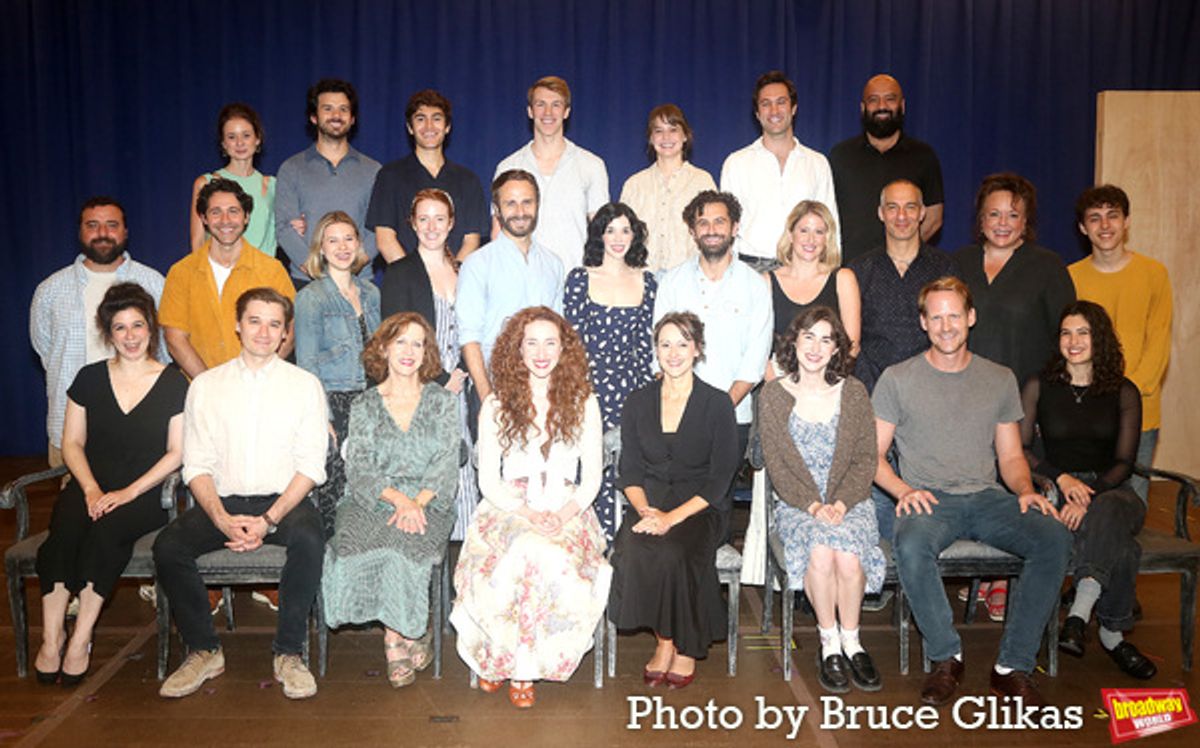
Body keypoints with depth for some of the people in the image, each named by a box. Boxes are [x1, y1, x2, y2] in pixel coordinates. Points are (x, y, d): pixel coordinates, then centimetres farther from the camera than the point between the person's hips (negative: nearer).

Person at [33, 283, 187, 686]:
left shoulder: (173, 384, 4)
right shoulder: (90, 378, 12)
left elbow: (177, 452, 0)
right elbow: (72, 442, 10)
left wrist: (129, 492, -11)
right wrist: (91, 488, -7)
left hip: (145, 494, -2)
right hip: (90, 486, 2)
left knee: (106, 531, -33)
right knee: (63, 532, -29)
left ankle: (80, 639, -24)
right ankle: (51, 637, -23)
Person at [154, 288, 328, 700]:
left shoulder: (305, 385, 5)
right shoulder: (205, 385, 9)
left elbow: (311, 466, -2)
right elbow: (197, 465, 4)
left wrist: (269, 520, -16)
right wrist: (224, 520, -15)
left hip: (283, 500, -2)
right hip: (222, 501, 2)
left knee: (309, 539, -33)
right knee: (168, 546, -25)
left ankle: (288, 652, -13)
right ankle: (203, 650, -3)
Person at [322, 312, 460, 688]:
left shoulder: (442, 400, 12)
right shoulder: (364, 406, 13)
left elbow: (446, 462, 2)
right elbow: (358, 468, 0)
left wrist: (418, 502, -17)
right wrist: (398, 498, -18)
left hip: (427, 503, -1)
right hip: (372, 501, 1)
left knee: (401, 542, -33)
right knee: (354, 541, -31)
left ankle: (395, 641, -11)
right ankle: (409, 640, -15)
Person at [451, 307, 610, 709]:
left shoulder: (583, 403, 8)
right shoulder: (496, 405, 6)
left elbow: (592, 478, 7)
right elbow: (488, 480, 2)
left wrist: (565, 515, -13)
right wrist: (527, 513, -15)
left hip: (567, 512, 1)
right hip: (507, 509, 0)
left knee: (557, 560, -33)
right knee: (526, 553, -34)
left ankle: (514, 660, -13)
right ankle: (501, 657, -14)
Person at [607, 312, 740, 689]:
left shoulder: (717, 404, -1)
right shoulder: (638, 402, 9)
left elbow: (719, 480, -6)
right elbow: (630, 473, 8)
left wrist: (672, 517, -18)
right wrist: (645, 509, -13)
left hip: (700, 509, -2)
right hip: (650, 506, 3)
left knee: (674, 553, -33)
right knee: (632, 550, -30)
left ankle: (687, 648, -7)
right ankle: (664, 640, -9)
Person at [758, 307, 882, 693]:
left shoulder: (853, 392, 4)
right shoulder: (773, 395, 1)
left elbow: (866, 459, 2)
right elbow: (776, 463, -2)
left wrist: (840, 503, -13)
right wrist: (811, 504, -16)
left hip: (849, 502, 1)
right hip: (796, 504, -1)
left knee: (848, 556, -29)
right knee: (820, 553, -30)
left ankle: (851, 640, -6)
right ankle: (829, 643, -10)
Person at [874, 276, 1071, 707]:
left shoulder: (1000, 379, 15)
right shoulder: (898, 379, 6)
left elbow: (1011, 456, 18)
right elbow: (872, 455, 4)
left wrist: (1025, 490, -4)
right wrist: (904, 490, -14)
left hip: (987, 498, 3)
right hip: (928, 499, -3)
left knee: (1054, 538, -26)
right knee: (910, 546, -36)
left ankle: (1013, 667, -17)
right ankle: (946, 657, -13)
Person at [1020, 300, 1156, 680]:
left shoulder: (1124, 393, 8)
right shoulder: (1040, 386, 7)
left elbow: (1124, 462, 1)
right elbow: (1019, 449, 3)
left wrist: (1089, 494, -18)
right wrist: (1062, 478, -13)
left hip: (1111, 489, 1)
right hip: (1057, 488, -1)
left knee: (1107, 512, -39)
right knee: (1118, 542, -34)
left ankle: (1080, 612, -41)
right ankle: (1112, 633, -27)